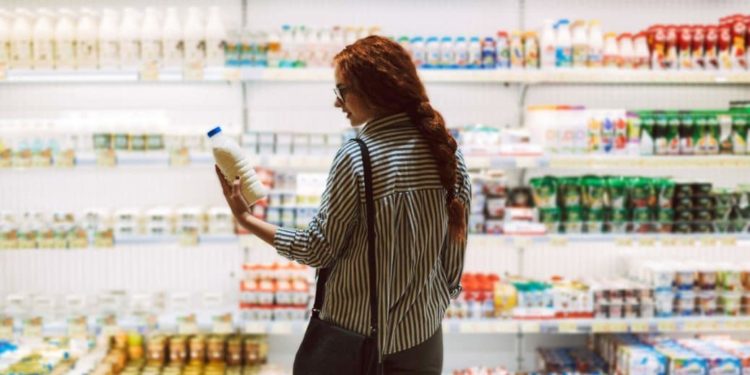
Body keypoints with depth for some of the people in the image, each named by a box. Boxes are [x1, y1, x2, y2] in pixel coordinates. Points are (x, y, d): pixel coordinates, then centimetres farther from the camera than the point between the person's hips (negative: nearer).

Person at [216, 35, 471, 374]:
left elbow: (318, 249, -12)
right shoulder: (446, 152, -3)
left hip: (356, 333, -4)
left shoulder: (355, 157, -18)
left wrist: (246, 218, -4)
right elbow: (454, 252, 3)